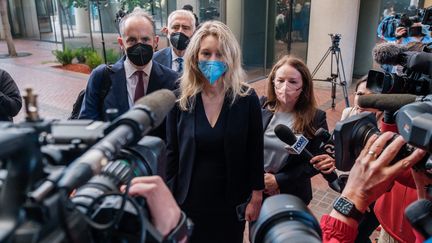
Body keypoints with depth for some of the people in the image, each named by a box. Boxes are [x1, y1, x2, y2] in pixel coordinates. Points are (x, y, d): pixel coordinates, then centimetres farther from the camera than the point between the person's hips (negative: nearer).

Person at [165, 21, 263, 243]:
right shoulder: (180, 99, -8)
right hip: (189, 198, 1)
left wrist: (256, 196, -2)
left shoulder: (247, 98, -10)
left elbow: (255, 152, -4)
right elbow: (171, 152, -2)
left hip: (231, 199, 0)